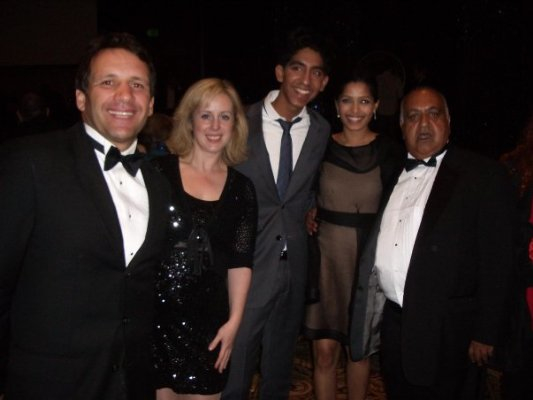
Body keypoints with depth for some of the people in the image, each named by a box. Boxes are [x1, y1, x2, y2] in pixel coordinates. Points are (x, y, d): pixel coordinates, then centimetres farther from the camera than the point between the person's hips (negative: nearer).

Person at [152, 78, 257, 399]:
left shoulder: (242, 188, 4)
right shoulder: (159, 172, -3)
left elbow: (241, 261, 5)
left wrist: (234, 321, -1)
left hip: (208, 320, 2)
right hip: (153, 313, -1)